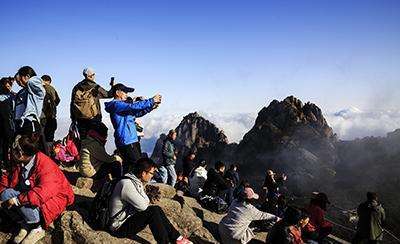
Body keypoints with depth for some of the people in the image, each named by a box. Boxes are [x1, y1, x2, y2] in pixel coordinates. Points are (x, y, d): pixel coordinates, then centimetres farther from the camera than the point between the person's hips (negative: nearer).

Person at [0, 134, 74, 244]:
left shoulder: (46, 167, -31)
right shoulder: (19, 163, -4)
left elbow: (42, 194, -41)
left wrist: (17, 200, -38)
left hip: (52, 197, -8)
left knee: (25, 203, -34)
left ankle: (37, 229, -7)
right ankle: (25, 224, -3)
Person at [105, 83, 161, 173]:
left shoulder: (121, 104, 22)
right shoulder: (116, 104, -8)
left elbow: (137, 113, 22)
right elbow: (133, 106, -21)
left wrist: (151, 107, 8)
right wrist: (152, 100, -15)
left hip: (133, 140, 10)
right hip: (126, 141, -10)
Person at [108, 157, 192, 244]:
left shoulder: (137, 182, 4)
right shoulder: (127, 184, -27)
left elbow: (146, 201, 10)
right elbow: (142, 206, -24)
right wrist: (147, 202, -3)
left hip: (129, 218, 9)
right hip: (120, 227, -9)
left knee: (157, 209, 1)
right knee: (152, 212, -22)